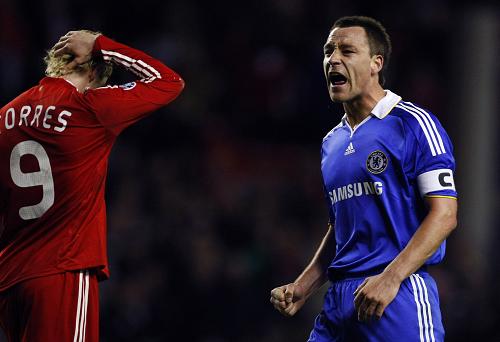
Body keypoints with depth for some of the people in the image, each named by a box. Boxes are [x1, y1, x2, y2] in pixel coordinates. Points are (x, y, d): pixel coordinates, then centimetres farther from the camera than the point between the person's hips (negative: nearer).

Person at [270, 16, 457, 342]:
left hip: (400, 295, -7)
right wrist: (301, 289, 12)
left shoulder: (413, 124, -5)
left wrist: (390, 279, -20)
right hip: (340, 300, 7)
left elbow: (444, 214, -12)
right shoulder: (331, 143, 19)